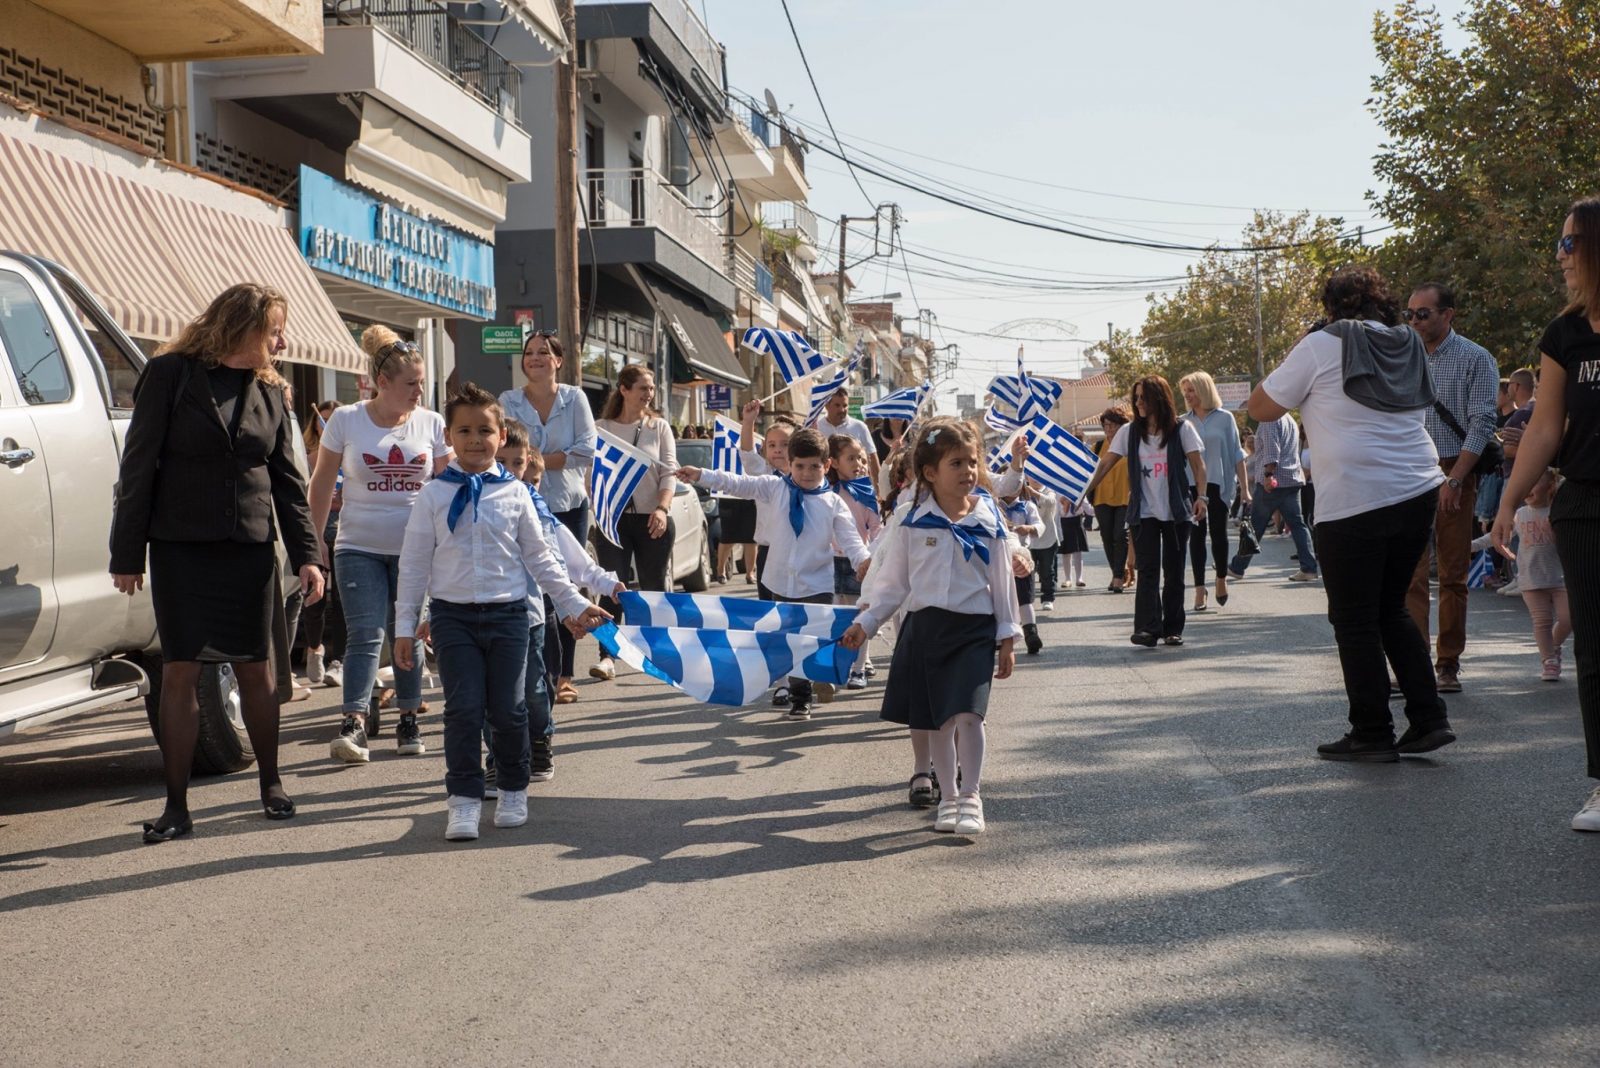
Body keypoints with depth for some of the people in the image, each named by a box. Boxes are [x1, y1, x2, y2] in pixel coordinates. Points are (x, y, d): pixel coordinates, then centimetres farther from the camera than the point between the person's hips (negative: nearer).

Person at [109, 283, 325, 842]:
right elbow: (138, 467, -4)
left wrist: (306, 555, 1)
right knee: (181, 671, -1)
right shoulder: (171, 374, -3)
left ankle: (271, 786, 24)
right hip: (180, 548, -3)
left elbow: (287, 479, 10)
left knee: (255, 668, 9)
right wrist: (127, 555, -8)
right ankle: (176, 807, 6)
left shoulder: (269, 391, 9)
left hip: (250, 549, 3)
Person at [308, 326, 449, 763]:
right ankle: (353, 724, -15)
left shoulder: (432, 424, 2)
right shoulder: (346, 420, -2)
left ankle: (408, 720, 21)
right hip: (359, 548, -2)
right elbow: (322, 483, 4)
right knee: (365, 634, -11)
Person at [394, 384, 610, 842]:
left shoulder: (515, 494, 4)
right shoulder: (433, 496, 1)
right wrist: (404, 627, 3)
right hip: (452, 615, -1)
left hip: (507, 614, 1)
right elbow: (413, 564, 4)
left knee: (507, 708, 5)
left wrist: (575, 605, 10)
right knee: (463, 708, -6)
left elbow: (540, 558, 12)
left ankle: (513, 792, 24)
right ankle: (463, 801, 4)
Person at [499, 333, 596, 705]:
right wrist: (560, 458, -13)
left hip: (570, 506, 1)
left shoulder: (574, 398, 4)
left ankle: (563, 675, 9)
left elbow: (587, 450, -5)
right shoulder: (508, 401, 3)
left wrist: (538, 459, -9)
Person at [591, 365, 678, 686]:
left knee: (655, 586, 8)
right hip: (612, 518, -1)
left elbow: (669, 472, -1)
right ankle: (608, 656, -5)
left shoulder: (659, 427, 6)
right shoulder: (602, 428, 4)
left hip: (652, 518, 1)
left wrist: (662, 509, -16)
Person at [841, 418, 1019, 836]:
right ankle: (949, 795, 21)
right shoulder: (910, 519, -1)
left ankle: (971, 796, 0)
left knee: (968, 714, -13)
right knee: (935, 719, 7)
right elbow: (892, 581, 5)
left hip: (975, 628, -1)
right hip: (925, 625, 1)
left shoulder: (989, 518, 1)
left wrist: (1007, 636, 6)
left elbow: (1001, 581, 6)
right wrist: (866, 622, -2)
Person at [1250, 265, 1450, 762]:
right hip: (1418, 492, 6)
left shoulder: (1321, 346, -5)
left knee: (1354, 620, 4)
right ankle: (1429, 718, 13)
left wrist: (1293, 357, 11)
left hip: (1354, 502, -6)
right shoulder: (1408, 345, 13)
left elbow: (1260, 408, -1)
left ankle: (1373, 734, 6)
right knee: (1391, 609, 18)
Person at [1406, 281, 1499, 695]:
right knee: (1409, 574, -4)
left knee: (1453, 575, 3)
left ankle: (1448, 664, 10)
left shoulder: (1475, 359, 0)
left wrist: (1454, 479, -15)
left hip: (1454, 476, -3)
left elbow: (1480, 424, -6)